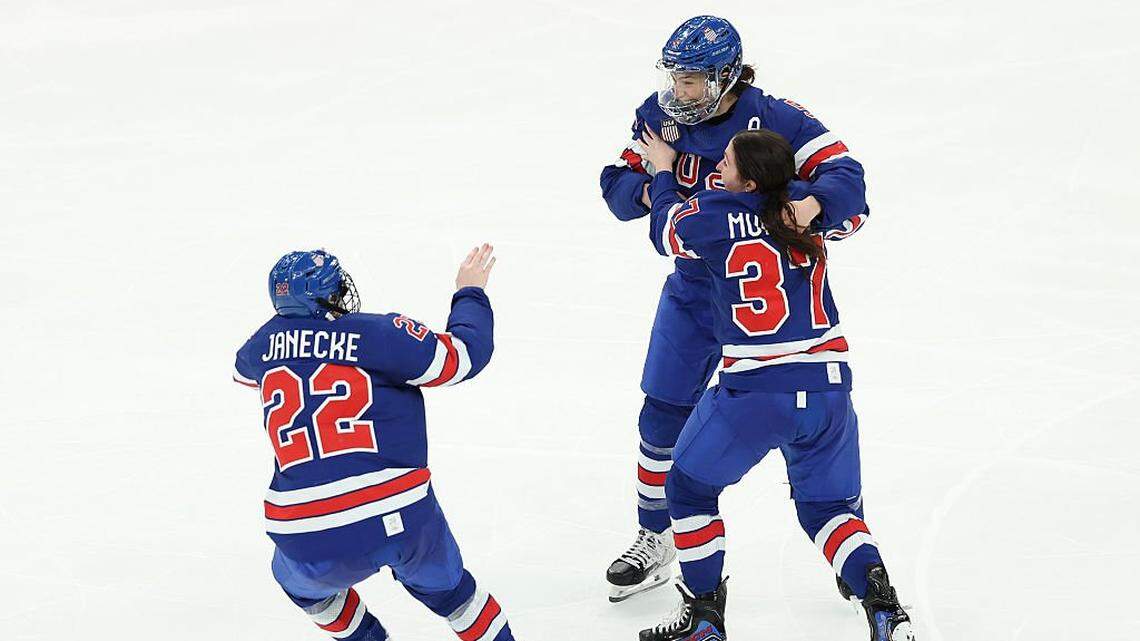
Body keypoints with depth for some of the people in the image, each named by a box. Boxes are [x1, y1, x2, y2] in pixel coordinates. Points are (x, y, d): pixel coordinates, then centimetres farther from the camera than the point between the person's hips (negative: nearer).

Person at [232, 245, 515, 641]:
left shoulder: (268, 342, 9)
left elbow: (244, 369, 34)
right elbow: (464, 354, 3)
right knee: (442, 586, 27)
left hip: (308, 543, 1)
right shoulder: (383, 333, -4)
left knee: (298, 579, 35)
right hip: (402, 519, -1)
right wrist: (470, 293, 21)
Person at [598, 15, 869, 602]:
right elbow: (617, 186, -3)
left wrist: (812, 203, -48)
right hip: (693, 286, 4)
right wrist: (653, 187, -26)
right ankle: (655, 542, 24)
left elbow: (842, 172, -26)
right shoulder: (659, 117, -6)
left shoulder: (777, 121, -20)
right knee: (663, 417, 6)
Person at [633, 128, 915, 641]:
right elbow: (849, 216, 28)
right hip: (828, 388, 4)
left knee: (689, 486, 19)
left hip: (754, 393, -4)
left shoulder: (714, 216, -6)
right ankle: (880, 599, -2)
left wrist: (663, 172, 34)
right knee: (826, 505, 20)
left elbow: (666, 229, 17)